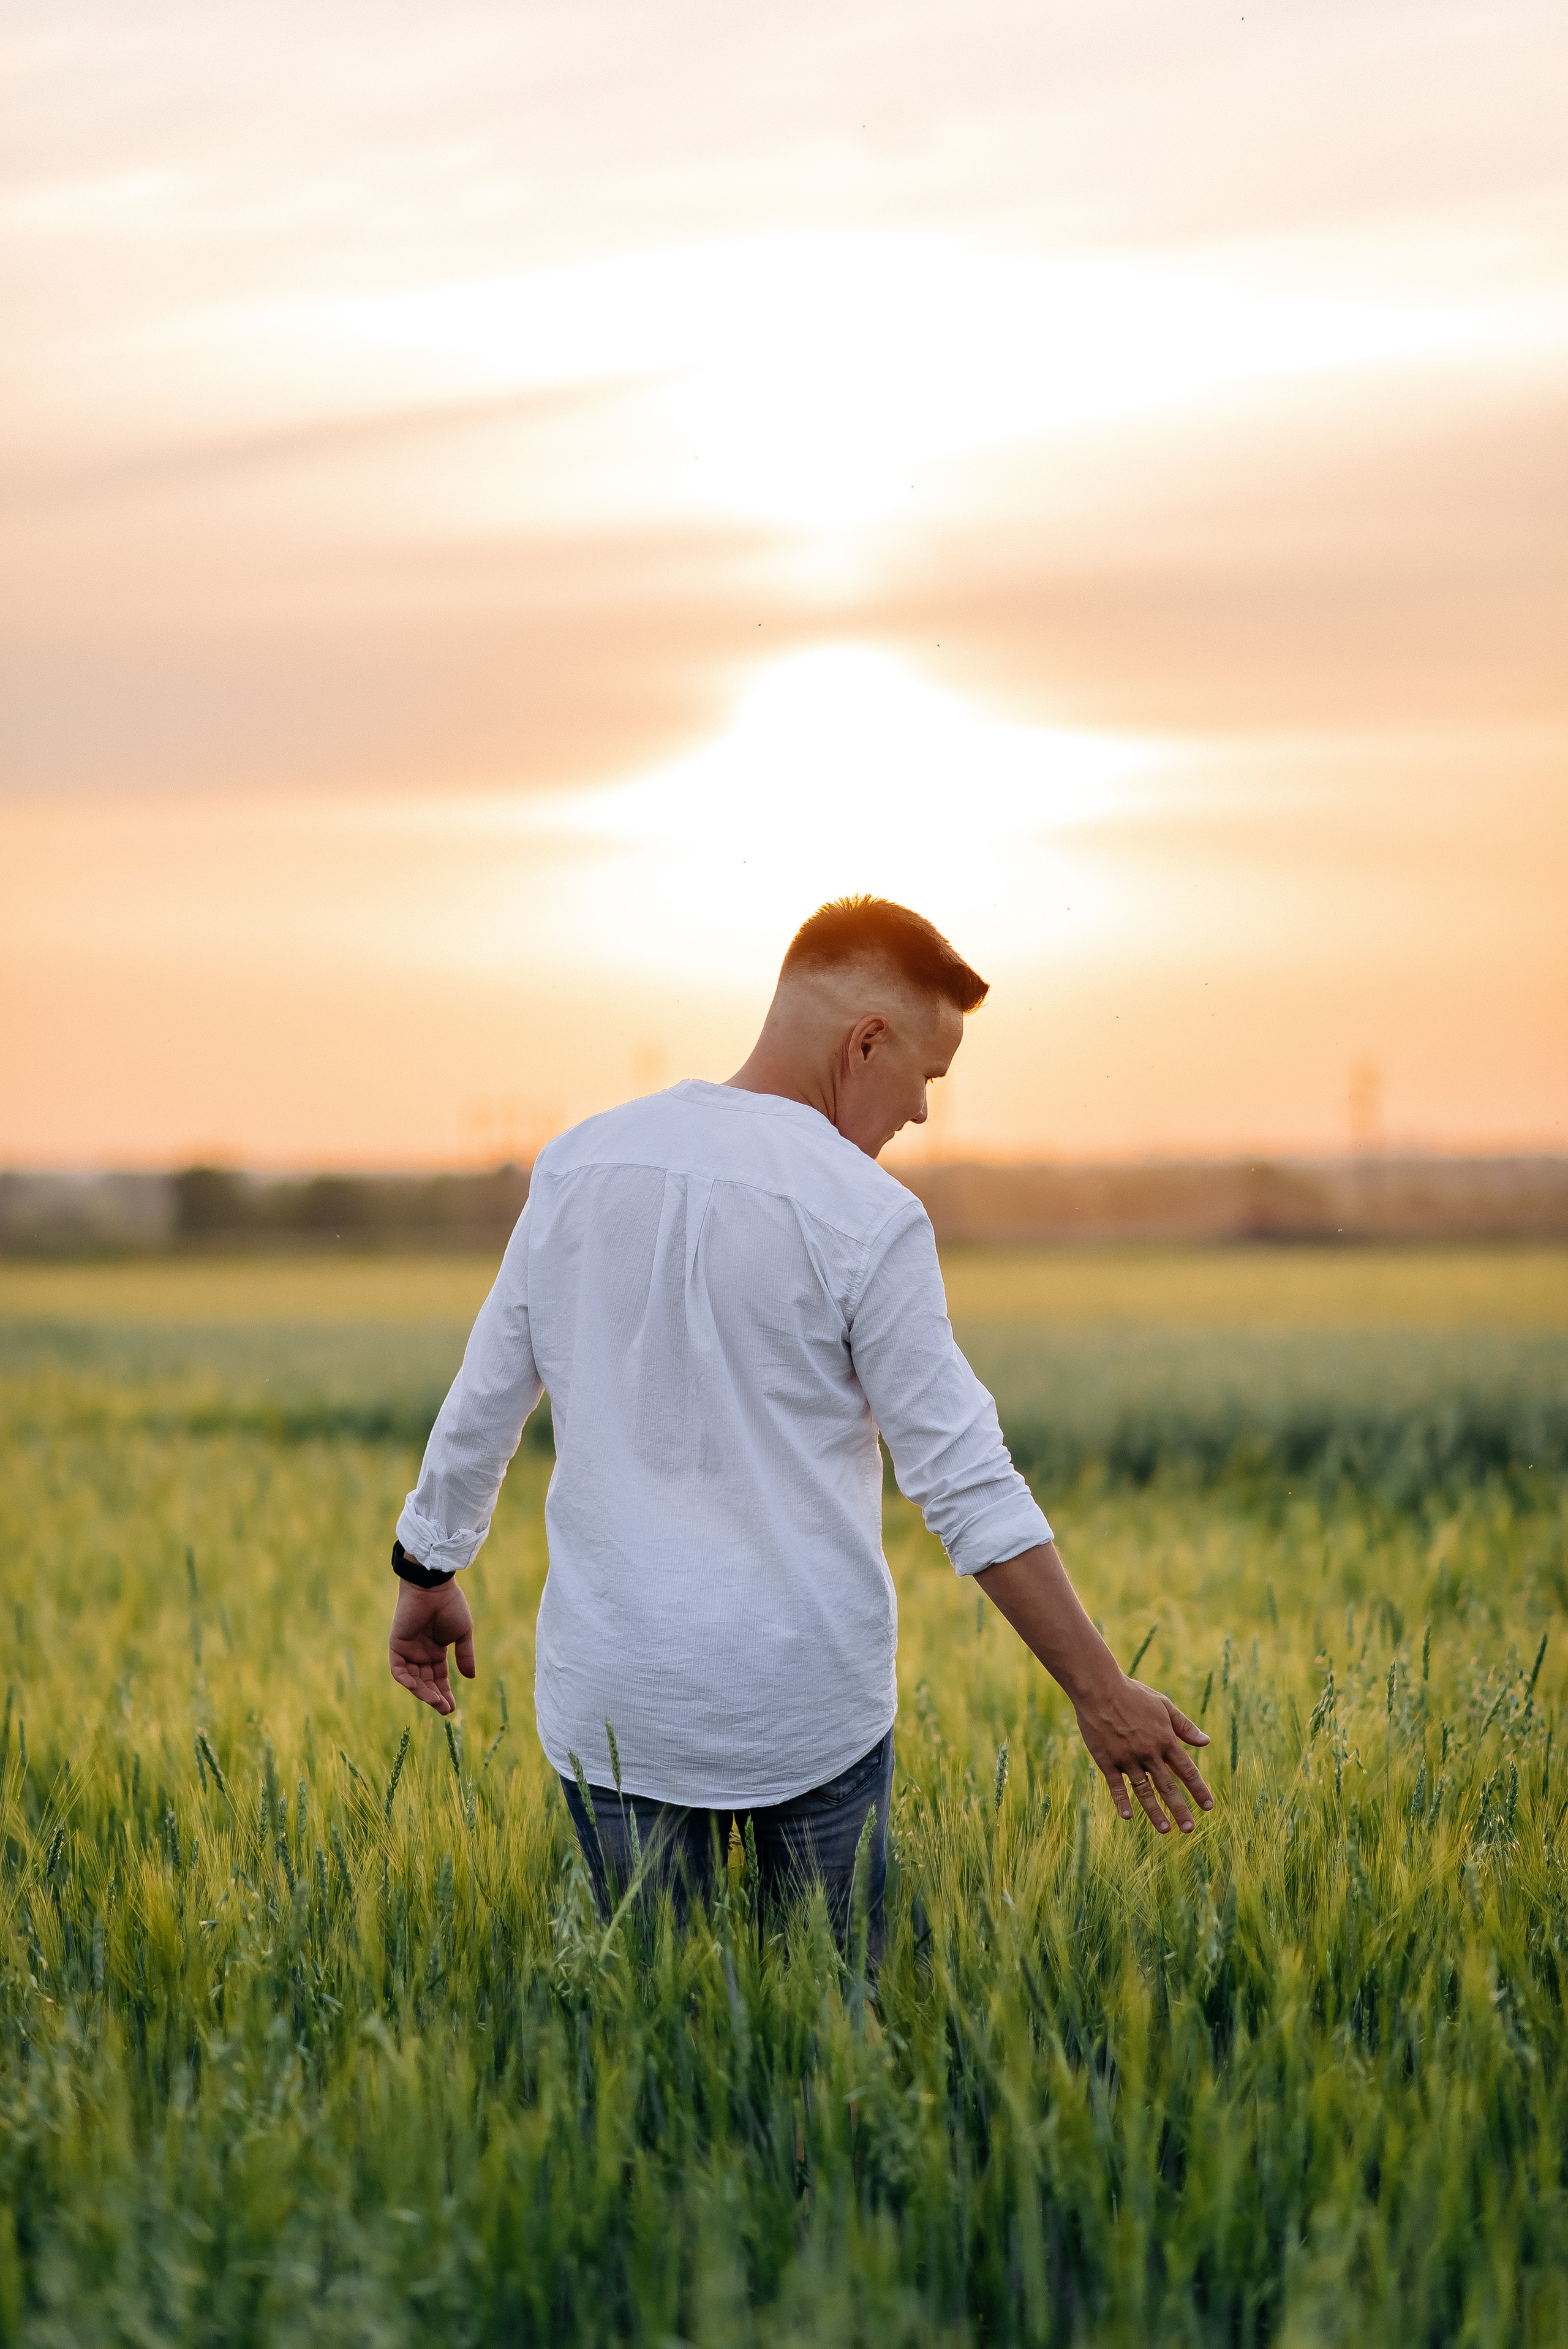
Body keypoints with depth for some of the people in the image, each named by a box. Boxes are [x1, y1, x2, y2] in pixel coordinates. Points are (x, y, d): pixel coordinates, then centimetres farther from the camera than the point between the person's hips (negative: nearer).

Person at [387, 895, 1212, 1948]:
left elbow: (486, 1397, 11)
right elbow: (968, 1482, -12)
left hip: (613, 1703, 4)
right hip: (809, 1712, -4)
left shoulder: (579, 1164, 2)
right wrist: (1101, 1691, -7)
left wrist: (429, 1571, 25)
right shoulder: (866, 1219, -12)